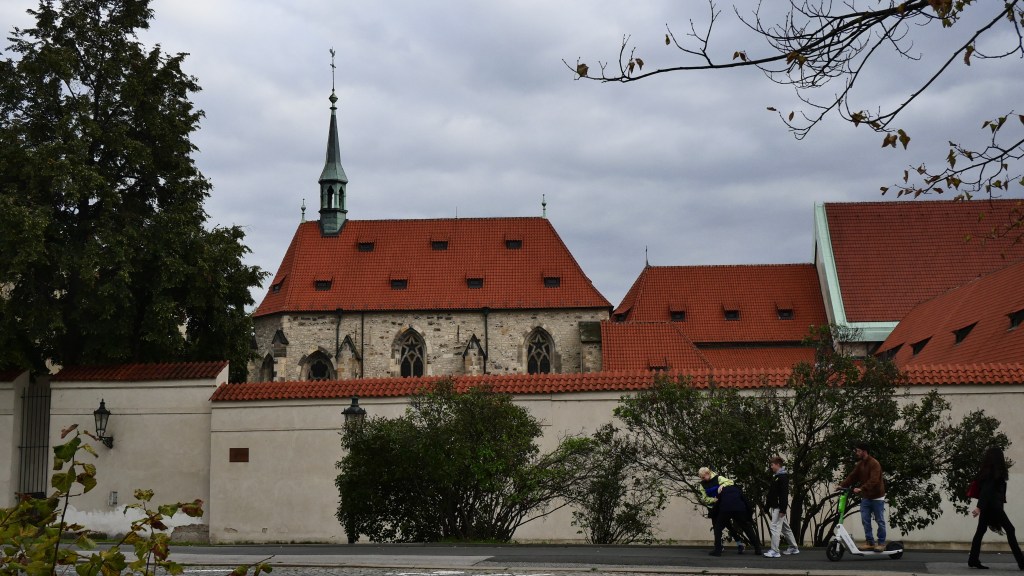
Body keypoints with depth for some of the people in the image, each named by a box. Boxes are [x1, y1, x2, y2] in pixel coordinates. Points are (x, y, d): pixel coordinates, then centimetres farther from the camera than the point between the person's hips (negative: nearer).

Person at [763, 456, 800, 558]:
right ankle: (793, 548, 26)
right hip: (774, 507, 10)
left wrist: (782, 509, -24)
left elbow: (784, 494, -20)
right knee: (785, 528, 17)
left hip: (779, 507, -10)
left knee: (775, 527, -12)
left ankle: (775, 551, -13)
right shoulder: (775, 476, 16)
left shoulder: (783, 477, -14)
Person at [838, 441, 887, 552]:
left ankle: (881, 543, 11)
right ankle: (871, 542, 7)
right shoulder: (860, 464, 8)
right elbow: (852, 477, 6)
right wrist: (842, 485, -8)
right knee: (865, 521, 1)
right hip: (865, 497, 7)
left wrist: (861, 488, -39)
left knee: (880, 521, 2)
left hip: (877, 497, -7)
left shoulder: (874, 464, -18)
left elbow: (873, 480, -29)